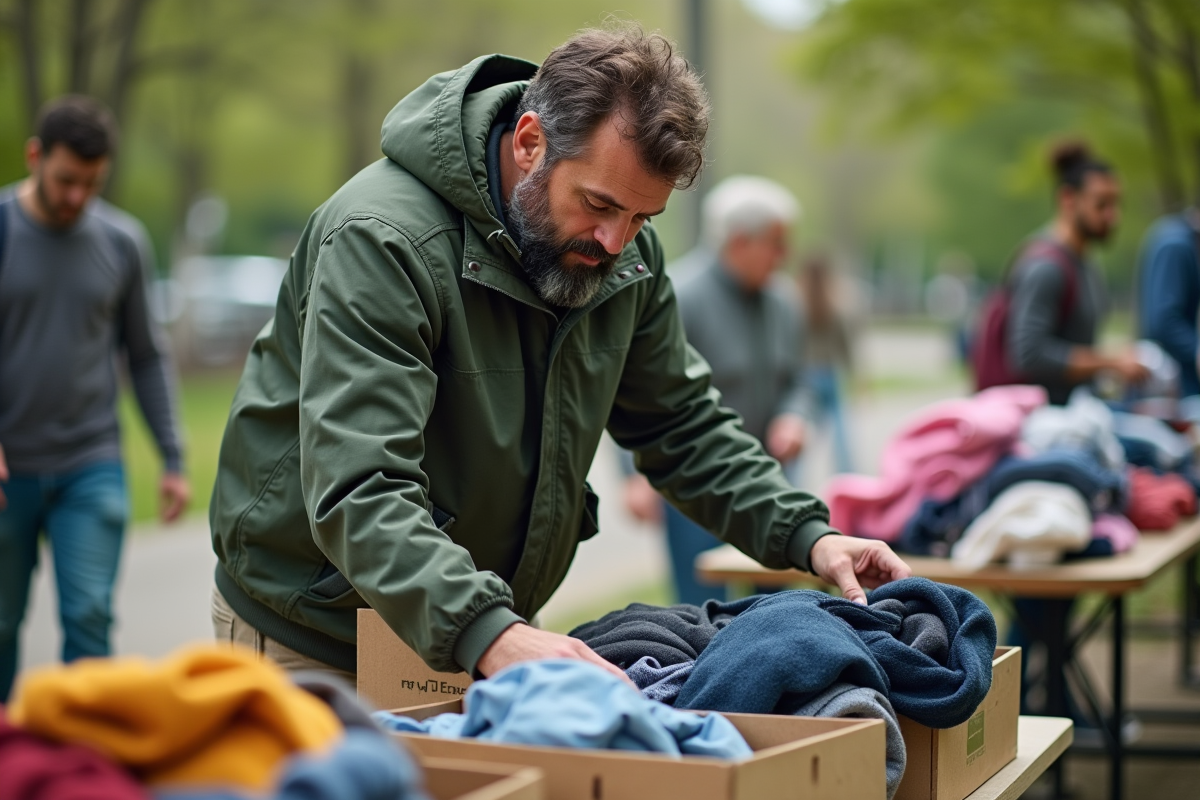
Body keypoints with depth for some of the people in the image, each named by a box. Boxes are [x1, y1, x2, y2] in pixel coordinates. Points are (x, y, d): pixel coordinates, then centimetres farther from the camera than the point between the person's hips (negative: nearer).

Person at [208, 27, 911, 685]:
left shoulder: (625, 254, -3)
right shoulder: (381, 241, -27)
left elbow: (682, 424, 9)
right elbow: (358, 494, -36)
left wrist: (808, 535, -6)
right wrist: (488, 633, -50)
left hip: (486, 636, 6)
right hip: (312, 641, -6)